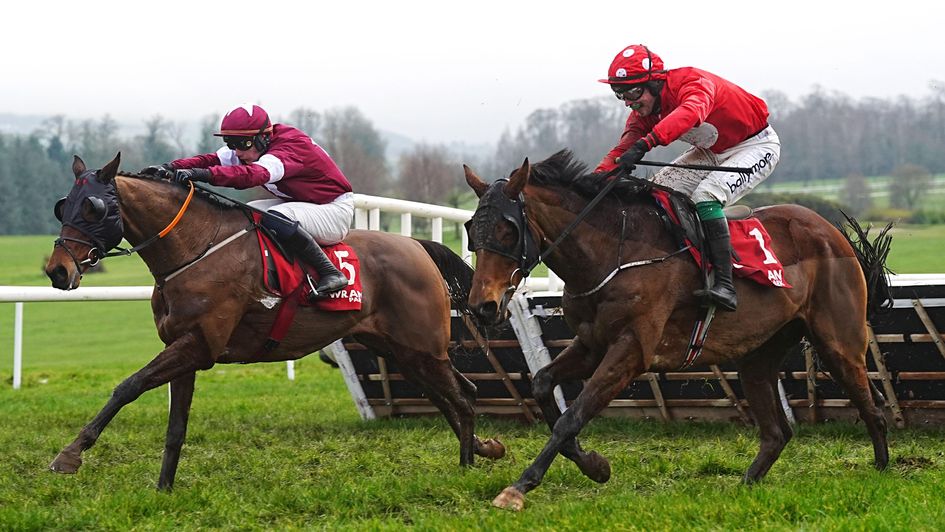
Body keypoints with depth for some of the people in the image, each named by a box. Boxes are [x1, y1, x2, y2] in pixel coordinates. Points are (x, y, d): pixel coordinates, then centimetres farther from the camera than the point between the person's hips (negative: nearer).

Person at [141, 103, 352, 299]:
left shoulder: (292, 146, -28)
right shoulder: (250, 146, -1)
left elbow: (255, 174, -46)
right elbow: (214, 160, -11)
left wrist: (205, 174, -56)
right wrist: (170, 168, -28)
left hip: (335, 208, -9)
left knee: (274, 218, -33)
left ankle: (331, 273, -26)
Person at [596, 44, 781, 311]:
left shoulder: (694, 82, -32)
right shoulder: (644, 110, -8)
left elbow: (691, 112, -55)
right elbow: (625, 146, -17)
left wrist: (645, 143, -68)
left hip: (757, 145, -9)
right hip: (713, 152, 9)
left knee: (705, 195, -30)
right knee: (658, 189, -4)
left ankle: (725, 285, -34)